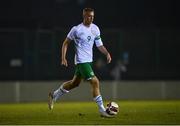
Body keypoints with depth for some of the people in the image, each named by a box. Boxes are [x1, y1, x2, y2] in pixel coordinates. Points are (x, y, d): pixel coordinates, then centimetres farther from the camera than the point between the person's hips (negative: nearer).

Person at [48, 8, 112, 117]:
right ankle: (102, 110, -12)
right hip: (81, 61, -8)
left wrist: (107, 53, -6)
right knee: (95, 82, -16)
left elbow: (99, 45, 11)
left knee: (75, 83, 20)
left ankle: (54, 95, 40)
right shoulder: (77, 29, -12)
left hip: (89, 60, 8)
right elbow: (66, 43, -2)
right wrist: (63, 58, -9)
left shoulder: (95, 29, 6)